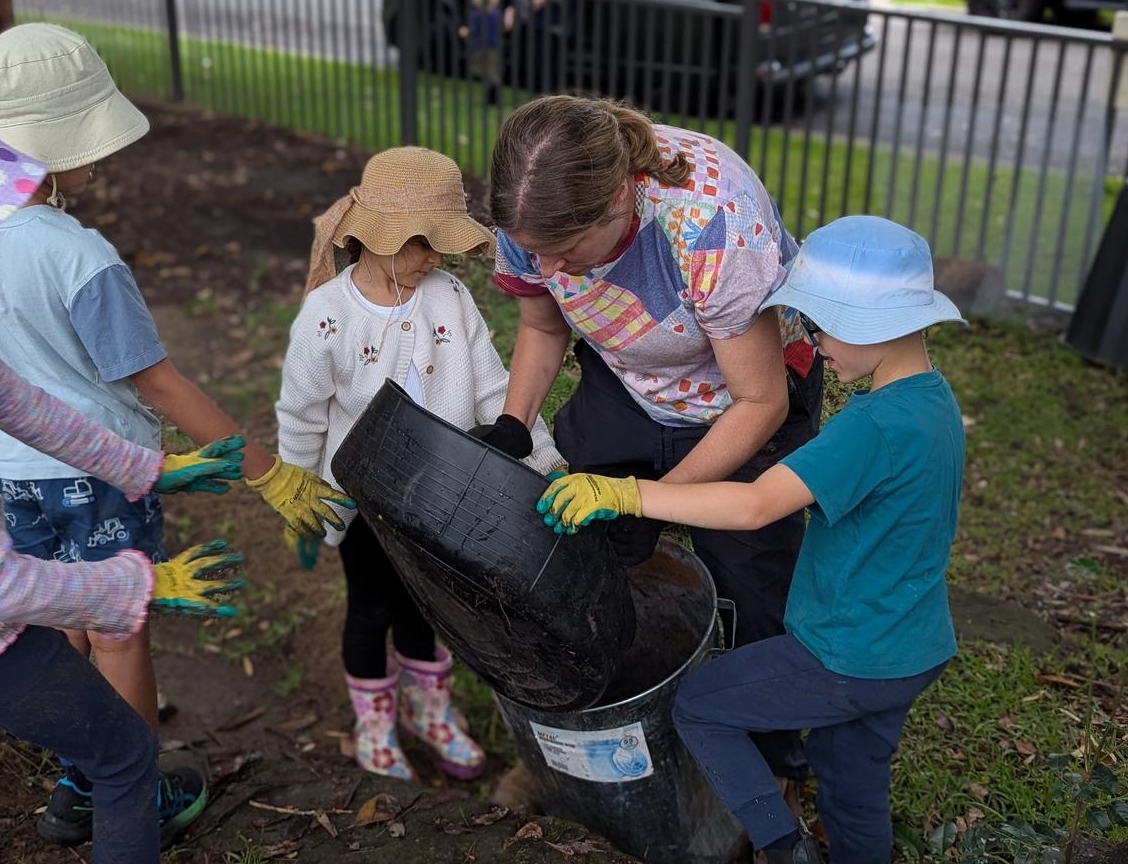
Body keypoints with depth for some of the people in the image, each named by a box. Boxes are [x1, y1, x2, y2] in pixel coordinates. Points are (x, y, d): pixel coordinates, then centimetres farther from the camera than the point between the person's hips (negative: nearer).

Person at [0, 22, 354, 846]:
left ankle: (80, 786, 38)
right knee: (121, 637, 12)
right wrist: (269, 473, -16)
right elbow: (160, 384, -22)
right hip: (97, 475, -6)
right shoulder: (82, 260, -27)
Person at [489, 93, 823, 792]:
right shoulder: (535, 211, -25)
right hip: (623, 383, 4)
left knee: (751, 582, 2)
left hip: (746, 389, -4)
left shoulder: (715, 225, -41)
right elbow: (543, 328, -2)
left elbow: (762, 404, -28)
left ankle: (780, 749, 32)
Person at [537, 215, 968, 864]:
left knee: (699, 706, 6)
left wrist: (626, 493, -36)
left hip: (850, 661, -9)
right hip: (916, 651, 9)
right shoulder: (936, 398, 2)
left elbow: (755, 505, -36)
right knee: (855, 785, 26)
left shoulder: (876, 426, -29)